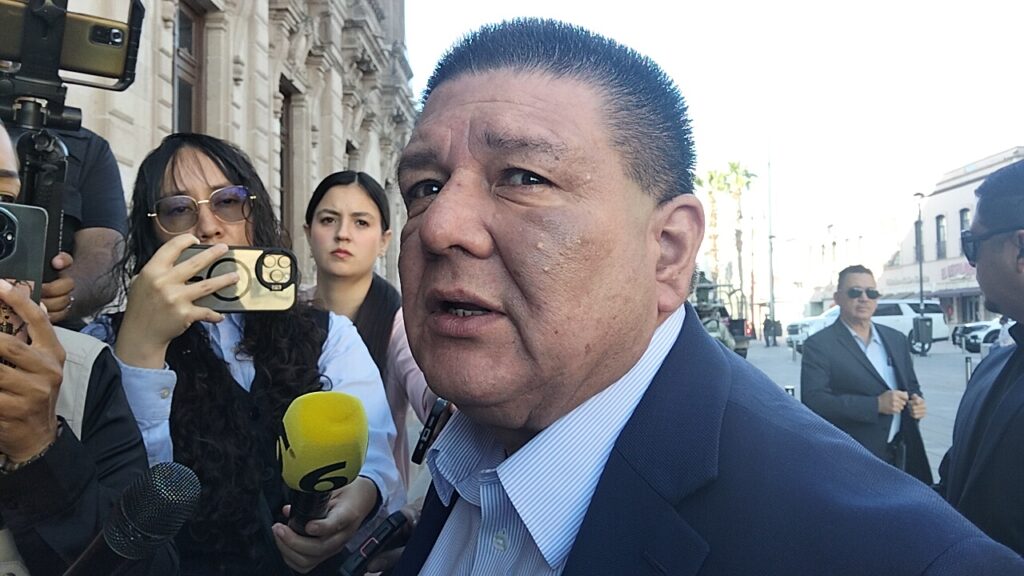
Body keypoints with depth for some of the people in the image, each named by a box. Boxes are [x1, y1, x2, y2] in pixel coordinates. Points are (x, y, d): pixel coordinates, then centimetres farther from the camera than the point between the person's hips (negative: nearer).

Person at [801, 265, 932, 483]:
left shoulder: (896, 340, 12)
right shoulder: (819, 345, -8)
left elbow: (911, 386, 21)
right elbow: (813, 401, -18)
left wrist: (917, 402, -3)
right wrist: (876, 404, -23)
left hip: (903, 456, 6)